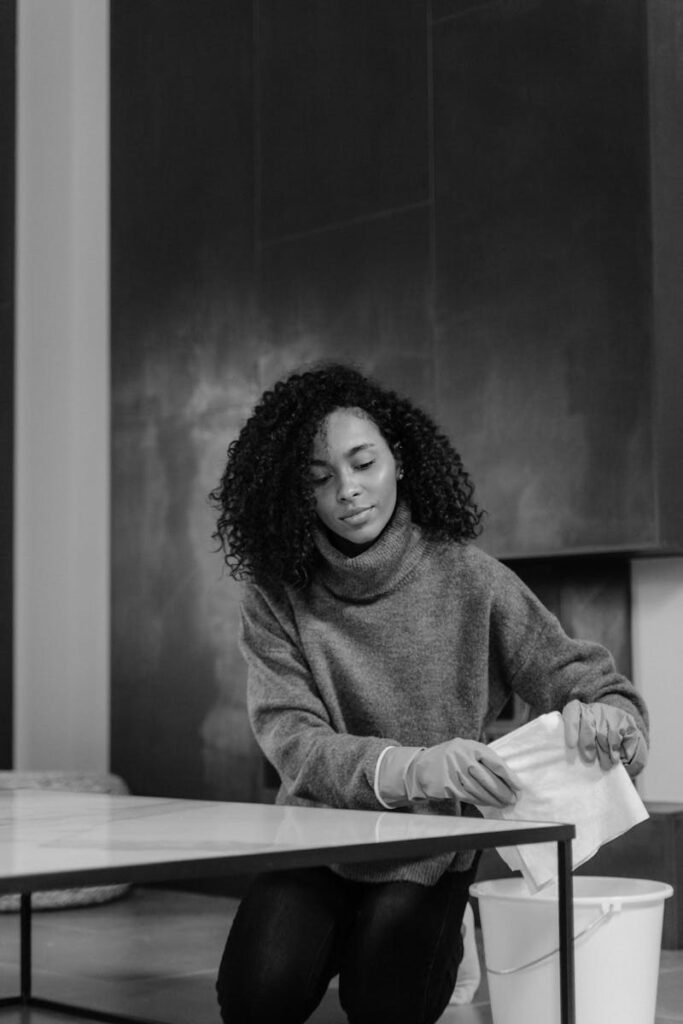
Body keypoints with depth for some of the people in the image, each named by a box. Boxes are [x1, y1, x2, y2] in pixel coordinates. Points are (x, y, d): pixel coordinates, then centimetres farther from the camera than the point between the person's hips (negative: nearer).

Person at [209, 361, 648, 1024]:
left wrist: (600, 720, -33)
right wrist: (412, 769, -38)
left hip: (429, 850, -1)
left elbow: (607, 694, -7)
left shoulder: (468, 579, -8)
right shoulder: (277, 596, -7)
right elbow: (293, 740, -18)